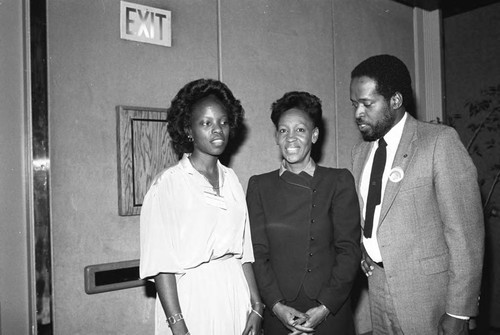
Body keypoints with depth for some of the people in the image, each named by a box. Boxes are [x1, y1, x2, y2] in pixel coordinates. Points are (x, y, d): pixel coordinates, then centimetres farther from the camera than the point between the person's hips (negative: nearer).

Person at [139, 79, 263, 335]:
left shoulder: (231, 179, 5)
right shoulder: (167, 184, -10)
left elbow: (243, 251, 8)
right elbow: (161, 263, -13)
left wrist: (256, 306, 5)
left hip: (235, 293, 5)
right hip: (192, 298, -5)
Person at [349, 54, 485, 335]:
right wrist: (365, 247, 0)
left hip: (428, 292, -5)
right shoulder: (361, 151, 7)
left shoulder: (440, 141, -13)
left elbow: (465, 230, -14)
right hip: (378, 289, 5)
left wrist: (458, 312, -15)